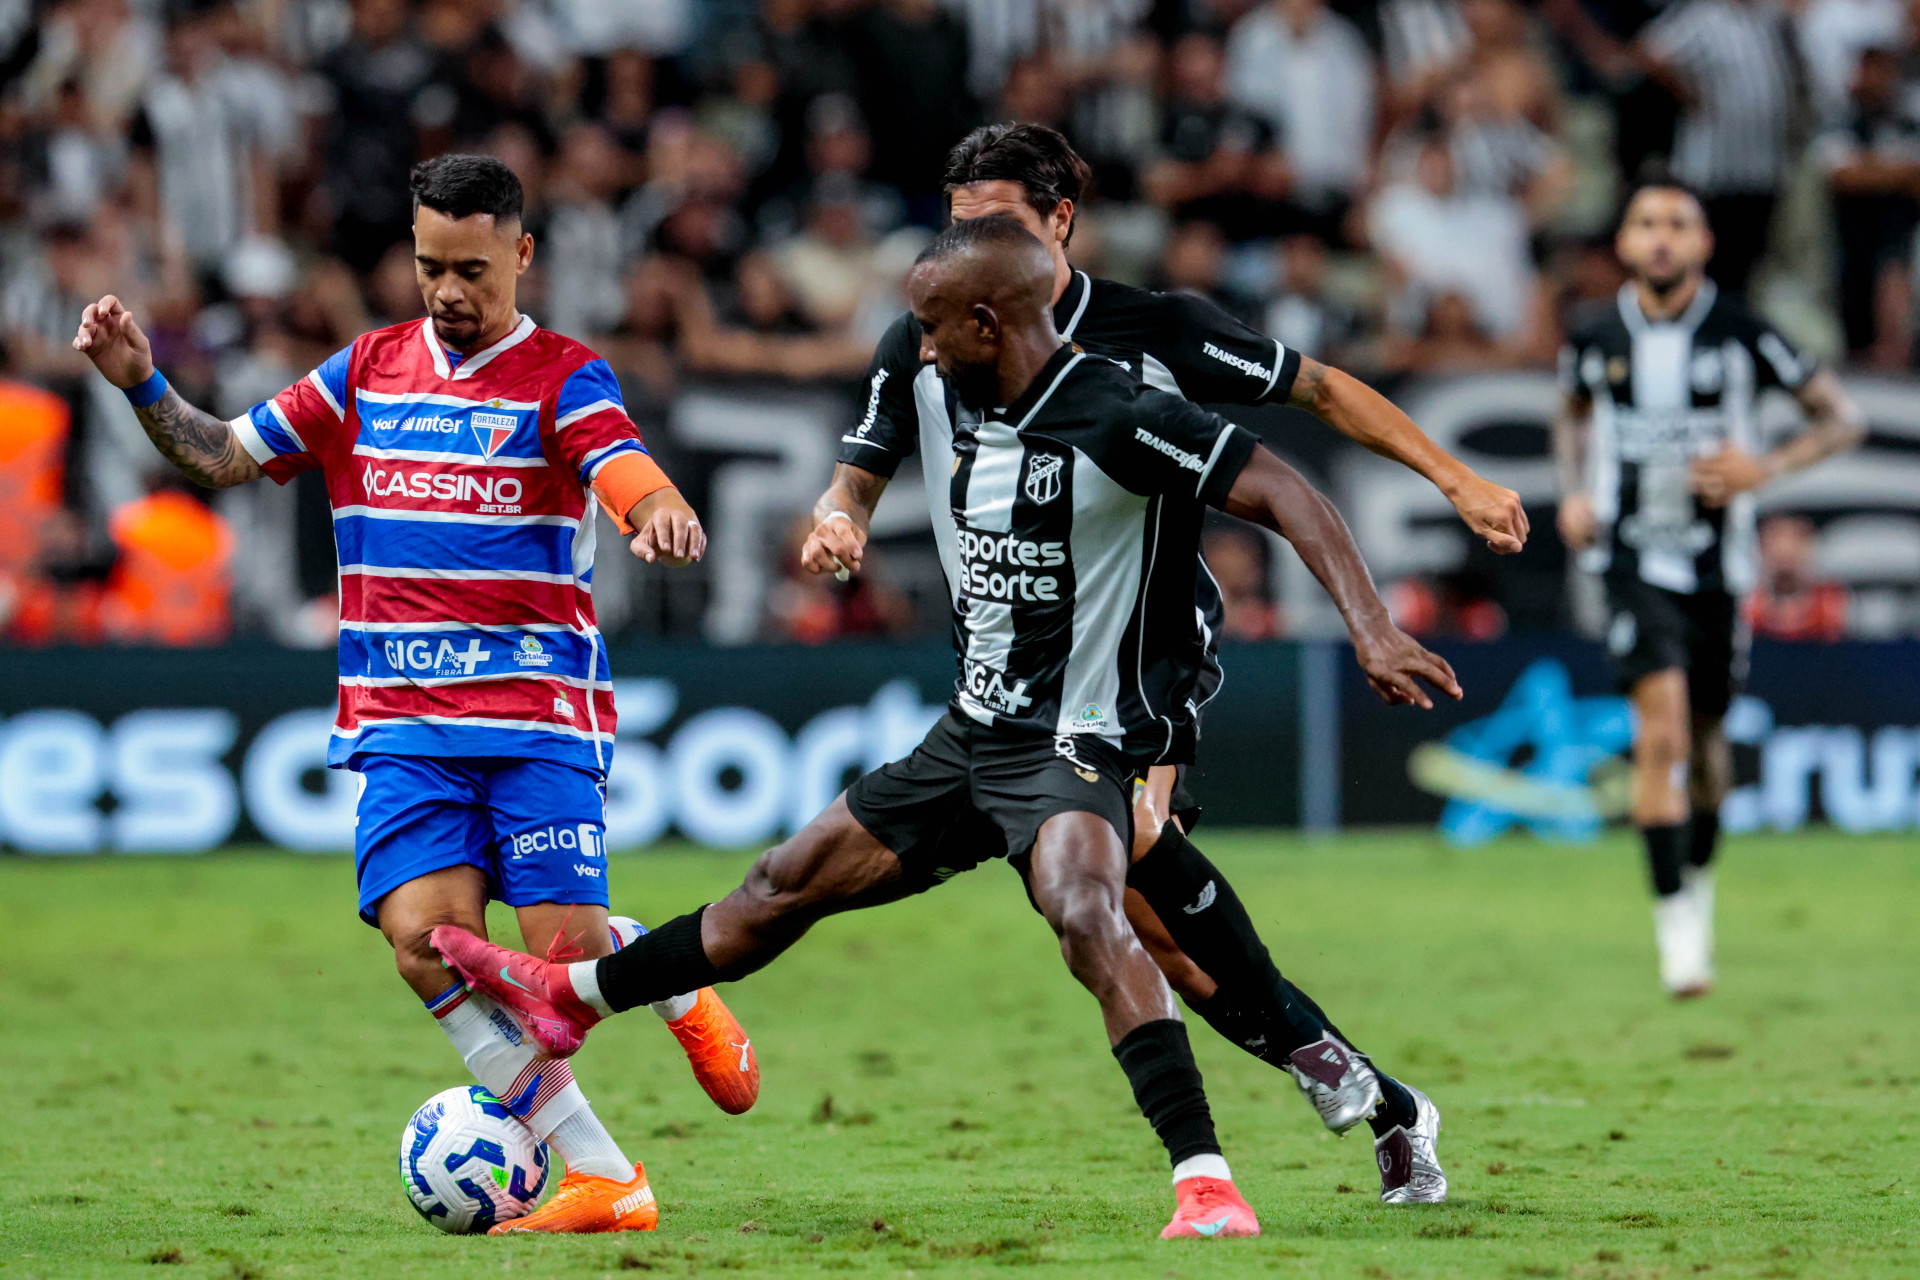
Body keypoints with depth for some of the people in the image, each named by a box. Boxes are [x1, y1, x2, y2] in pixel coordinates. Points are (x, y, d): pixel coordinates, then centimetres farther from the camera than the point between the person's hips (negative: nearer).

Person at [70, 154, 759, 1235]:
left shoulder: (562, 378, 0)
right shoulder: (369, 372, 12)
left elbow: (631, 480, -17)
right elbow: (223, 456, 16)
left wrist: (664, 518, -41)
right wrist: (142, 385, -2)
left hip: (539, 715, -3)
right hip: (404, 725, 3)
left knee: (566, 947, -13)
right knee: (425, 934, -17)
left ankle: (680, 986, 27)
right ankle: (603, 1178, -10)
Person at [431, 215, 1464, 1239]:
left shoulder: (1116, 422, -20)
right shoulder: (952, 397, 4)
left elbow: (1282, 495, -24)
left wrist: (1372, 629, -34)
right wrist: (842, 508, 13)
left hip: (1078, 742, -8)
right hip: (973, 732, 8)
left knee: (1082, 910, -36)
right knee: (790, 883, 18)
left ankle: (1206, 1185, -40)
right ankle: (566, 999, 35)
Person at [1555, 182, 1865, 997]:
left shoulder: (1741, 335, -8)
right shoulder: (1595, 338, -1)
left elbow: (1843, 419, -2)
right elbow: (1572, 415, 21)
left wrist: (1767, 468, -18)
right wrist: (1574, 494, 4)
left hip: (1717, 561, 1)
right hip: (1635, 557, -1)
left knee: (1707, 742, 12)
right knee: (1661, 731, -18)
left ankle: (1697, 876, 41)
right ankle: (1676, 926, -18)